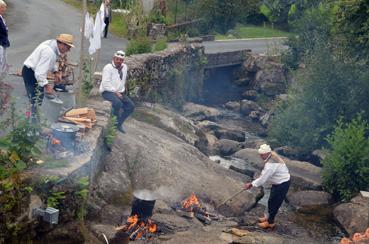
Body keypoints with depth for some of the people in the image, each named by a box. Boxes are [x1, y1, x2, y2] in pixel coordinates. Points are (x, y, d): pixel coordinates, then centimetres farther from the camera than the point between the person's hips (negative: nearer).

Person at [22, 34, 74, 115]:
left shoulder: (52, 43, 1)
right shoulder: (49, 52, -30)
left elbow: (50, 62, 20)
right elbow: (40, 72, -34)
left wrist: (55, 72, 8)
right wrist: (46, 85, -36)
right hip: (30, 73, -10)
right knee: (37, 102, -11)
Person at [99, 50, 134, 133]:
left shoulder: (124, 67, 8)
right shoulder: (108, 68, -13)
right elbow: (106, 83, -21)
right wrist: (115, 92, -24)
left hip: (119, 92, 8)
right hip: (107, 92, -8)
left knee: (131, 106, -8)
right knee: (118, 103, -35)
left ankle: (119, 123, 4)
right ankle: (114, 122, -11)